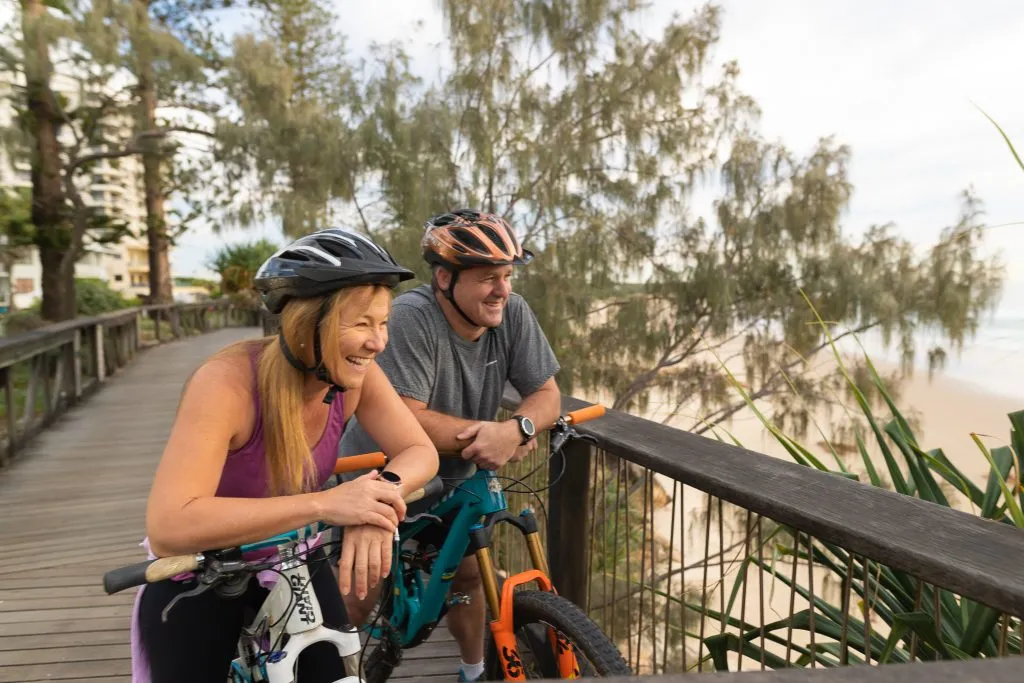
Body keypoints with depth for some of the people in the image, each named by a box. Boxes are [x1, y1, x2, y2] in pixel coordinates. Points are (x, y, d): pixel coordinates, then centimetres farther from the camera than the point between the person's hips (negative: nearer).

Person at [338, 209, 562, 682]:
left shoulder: (513, 313, -15)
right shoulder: (411, 317, -30)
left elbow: (547, 394, -13)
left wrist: (515, 429, -34)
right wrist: (493, 434, -30)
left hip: (451, 479, 5)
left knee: (467, 575, 15)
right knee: (360, 595, 3)